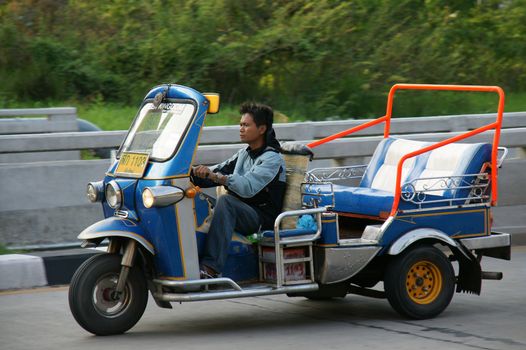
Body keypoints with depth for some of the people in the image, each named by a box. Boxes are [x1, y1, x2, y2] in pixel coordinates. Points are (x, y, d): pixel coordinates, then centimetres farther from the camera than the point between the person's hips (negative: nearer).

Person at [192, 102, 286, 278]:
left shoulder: (272, 158, -9)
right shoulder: (244, 154, 18)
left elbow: (248, 186, -26)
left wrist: (214, 176, -37)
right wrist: (194, 172, -8)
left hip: (263, 219, -8)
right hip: (241, 212, 8)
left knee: (225, 201, -34)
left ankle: (211, 267, -45)